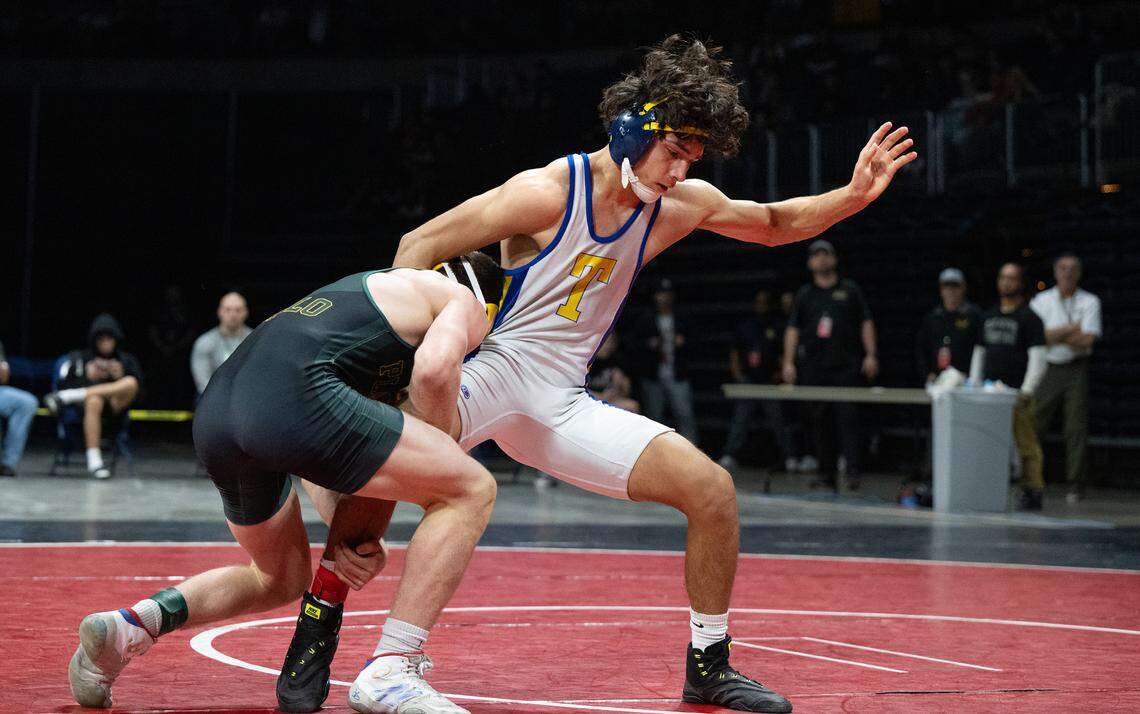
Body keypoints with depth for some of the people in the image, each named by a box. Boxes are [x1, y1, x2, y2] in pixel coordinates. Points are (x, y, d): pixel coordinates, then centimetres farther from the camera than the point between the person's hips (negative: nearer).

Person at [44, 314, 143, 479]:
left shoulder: (127, 360, 19)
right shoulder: (79, 358, 17)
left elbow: (136, 389, 11)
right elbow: (64, 383, 6)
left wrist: (120, 377, -7)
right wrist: (87, 377, -9)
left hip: (115, 411, 1)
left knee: (130, 383, -30)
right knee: (94, 400, -40)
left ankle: (66, 397, -29)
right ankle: (94, 461, -42)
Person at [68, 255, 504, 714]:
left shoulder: (371, 284, 40)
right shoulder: (465, 301, 17)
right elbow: (434, 370, -7)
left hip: (213, 415, 9)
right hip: (293, 396, -8)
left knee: (280, 580, 29)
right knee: (471, 490, 4)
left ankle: (132, 624, 10)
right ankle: (390, 672, -6)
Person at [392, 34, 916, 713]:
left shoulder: (682, 204, 5)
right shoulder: (549, 192, -12)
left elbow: (774, 225, 21)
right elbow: (420, 245, -8)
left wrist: (854, 195, 4)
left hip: (565, 405, 6)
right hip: (490, 371, -6)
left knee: (713, 488, -5)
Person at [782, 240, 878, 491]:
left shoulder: (850, 290, 10)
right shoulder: (804, 294, 14)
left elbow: (866, 323, 8)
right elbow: (793, 329, 11)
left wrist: (871, 355, -1)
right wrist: (789, 361, 2)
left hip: (846, 366, -2)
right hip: (813, 368, 2)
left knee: (847, 417, -12)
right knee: (819, 421, 2)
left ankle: (852, 471, -16)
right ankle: (826, 473, 6)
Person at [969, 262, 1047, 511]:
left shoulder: (1029, 318, 1)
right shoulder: (989, 316, 20)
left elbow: (1038, 357, -6)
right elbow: (979, 353, 23)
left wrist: (1027, 391, -15)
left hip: (1016, 394, -5)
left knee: (1026, 445, -7)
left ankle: (1032, 492, -3)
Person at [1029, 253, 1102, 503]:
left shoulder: (1089, 302, 7)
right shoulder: (1041, 301, 8)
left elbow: (1087, 340, -5)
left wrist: (1055, 335, -5)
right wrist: (1072, 328, -8)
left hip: (1076, 370, 0)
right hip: (1046, 368, 0)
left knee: (1076, 428, -3)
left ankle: (1076, 485, 0)